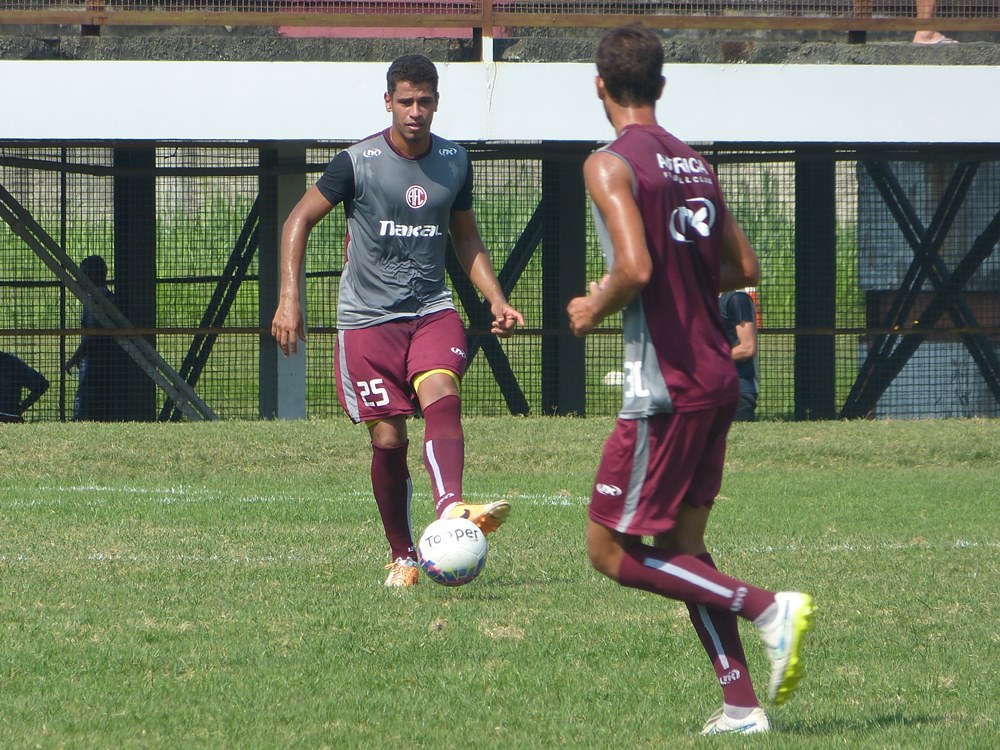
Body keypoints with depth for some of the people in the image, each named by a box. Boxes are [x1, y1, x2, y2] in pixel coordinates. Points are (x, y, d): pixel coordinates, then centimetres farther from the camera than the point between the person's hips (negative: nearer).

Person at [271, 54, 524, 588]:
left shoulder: (454, 162, 6)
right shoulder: (357, 163, -6)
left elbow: (467, 239, 20)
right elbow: (299, 220, 0)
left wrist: (496, 301, 6)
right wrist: (289, 297, -10)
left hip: (432, 309, 2)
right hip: (368, 318, -2)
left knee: (442, 397, -27)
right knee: (388, 439, -5)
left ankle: (452, 511, -48)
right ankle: (402, 556, 11)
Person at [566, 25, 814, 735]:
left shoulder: (610, 164, -11)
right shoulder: (696, 163, 13)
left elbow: (634, 268, -24)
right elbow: (745, 267, 17)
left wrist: (595, 310, -6)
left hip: (667, 387, -8)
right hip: (718, 376, 8)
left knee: (612, 550, -2)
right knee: (684, 548, 15)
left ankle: (767, 607, -12)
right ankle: (742, 706, 9)